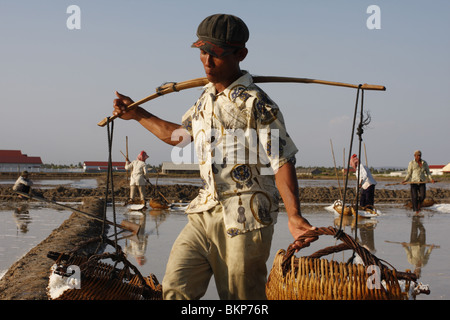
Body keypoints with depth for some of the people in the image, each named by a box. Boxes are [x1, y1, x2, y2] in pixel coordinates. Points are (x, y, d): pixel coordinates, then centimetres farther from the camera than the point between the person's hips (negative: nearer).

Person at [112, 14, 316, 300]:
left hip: (245, 219, -7)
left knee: (241, 299, 2)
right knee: (175, 287, 1)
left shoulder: (256, 104, -11)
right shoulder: (207, 98, 13)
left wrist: (294, 215, -29)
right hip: (206, 212, 7)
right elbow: (178, 134, 30)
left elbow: (282, 161, -16)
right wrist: (137, 114, 34)